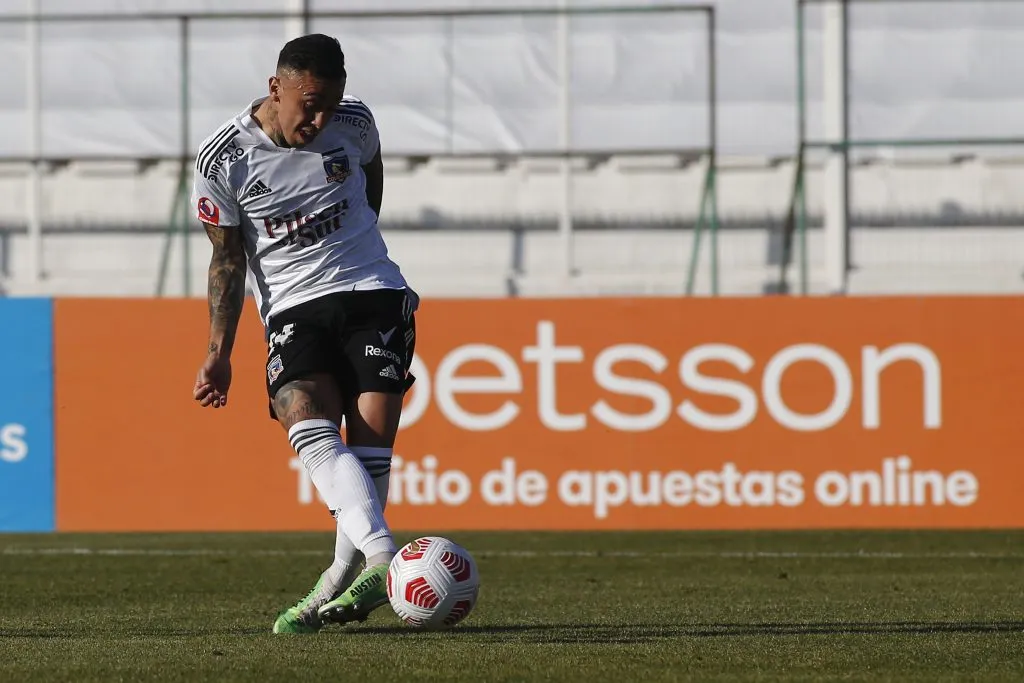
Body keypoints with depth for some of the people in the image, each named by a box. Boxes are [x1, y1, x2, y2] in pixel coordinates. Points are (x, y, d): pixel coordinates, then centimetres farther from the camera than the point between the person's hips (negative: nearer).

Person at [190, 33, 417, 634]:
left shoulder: (353, 122, -2)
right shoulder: (222, 160, -7)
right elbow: (228, 258, 3)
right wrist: (219, 353, -1)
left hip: (374, 293, 2)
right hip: (293, 308, -1)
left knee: (370, 445, -13)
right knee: (310, 428, -27)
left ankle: (342, 583, -2)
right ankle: (385, 559, -42)